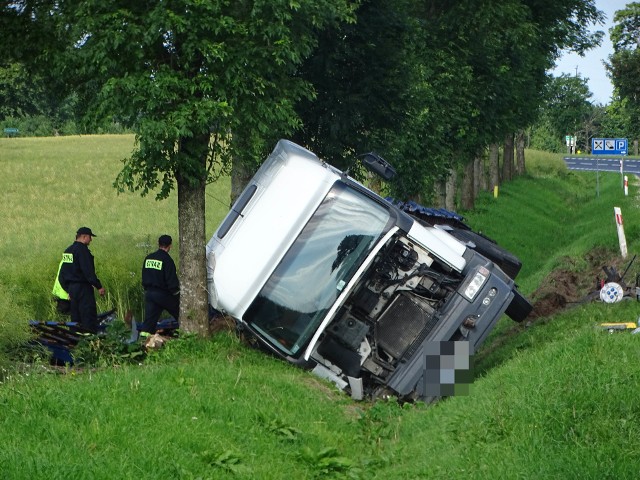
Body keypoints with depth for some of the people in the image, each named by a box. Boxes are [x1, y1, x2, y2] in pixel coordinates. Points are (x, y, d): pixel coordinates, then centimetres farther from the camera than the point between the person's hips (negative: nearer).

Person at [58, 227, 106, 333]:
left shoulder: (68, 250, 15)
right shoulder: (82, 250, -14)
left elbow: (62, 273, 19)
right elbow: (88, 271, -20)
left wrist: (68, 290, 23)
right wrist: (99, 286, -16)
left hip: (71, 287, 9)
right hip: (83, 287, -9)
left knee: (76, 318, 13)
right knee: (89, 316, -8)